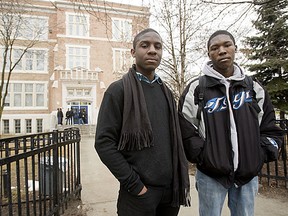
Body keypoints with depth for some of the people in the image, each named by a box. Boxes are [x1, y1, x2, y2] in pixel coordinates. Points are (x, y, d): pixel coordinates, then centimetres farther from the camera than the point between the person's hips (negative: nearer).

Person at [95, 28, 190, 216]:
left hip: (171, 189, 6)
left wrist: (182, 179, 6)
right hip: (139, 192, -5)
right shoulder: (118, 90, -8)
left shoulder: (166, 92, 9)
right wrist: (133, 184, -14)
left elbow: (175, 138, 13)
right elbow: (104, 142, -13)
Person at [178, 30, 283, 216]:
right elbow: (185, 131, -5)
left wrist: (261, 156, -1)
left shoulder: (255, 88, 6)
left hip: (249, 174, 3)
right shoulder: (196, 89, -4)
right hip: (210, 174, -2)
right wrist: (203, 157, -11)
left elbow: (270, 129, 10)